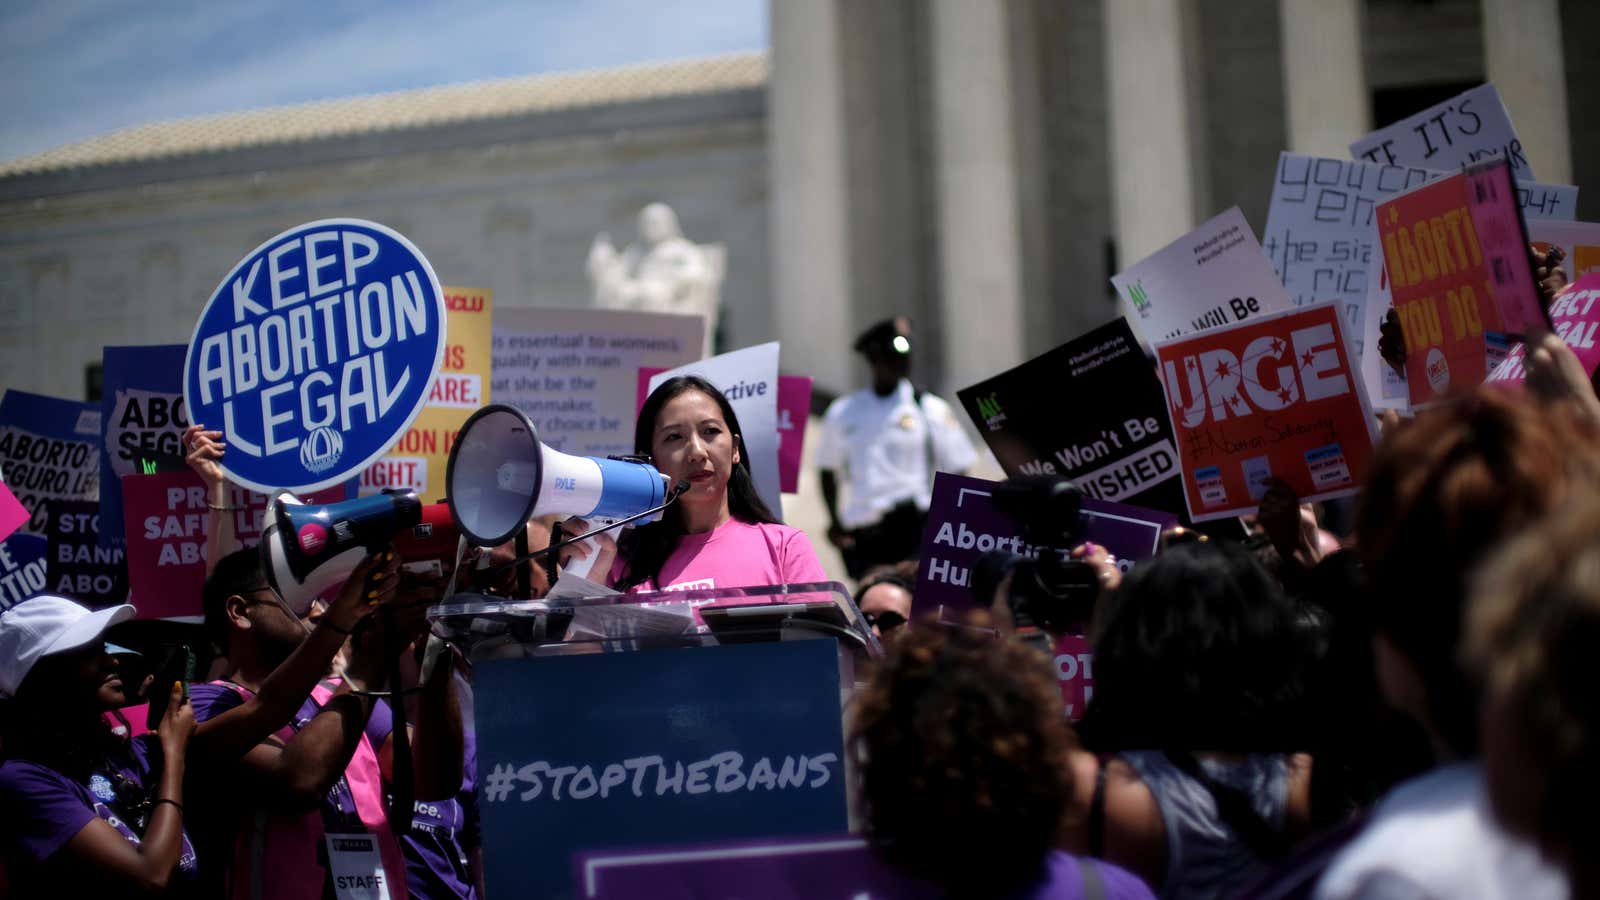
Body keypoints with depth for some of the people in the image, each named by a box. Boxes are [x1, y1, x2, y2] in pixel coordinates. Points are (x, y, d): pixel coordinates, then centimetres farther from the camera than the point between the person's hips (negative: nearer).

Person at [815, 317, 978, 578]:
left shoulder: (931, 410, 5)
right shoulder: (841, 412, 12)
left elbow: (956, 473, 6)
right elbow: (828, 470, 20)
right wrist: (834, 520, 6)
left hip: (913, 529, -3)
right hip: (860, 535, 3)